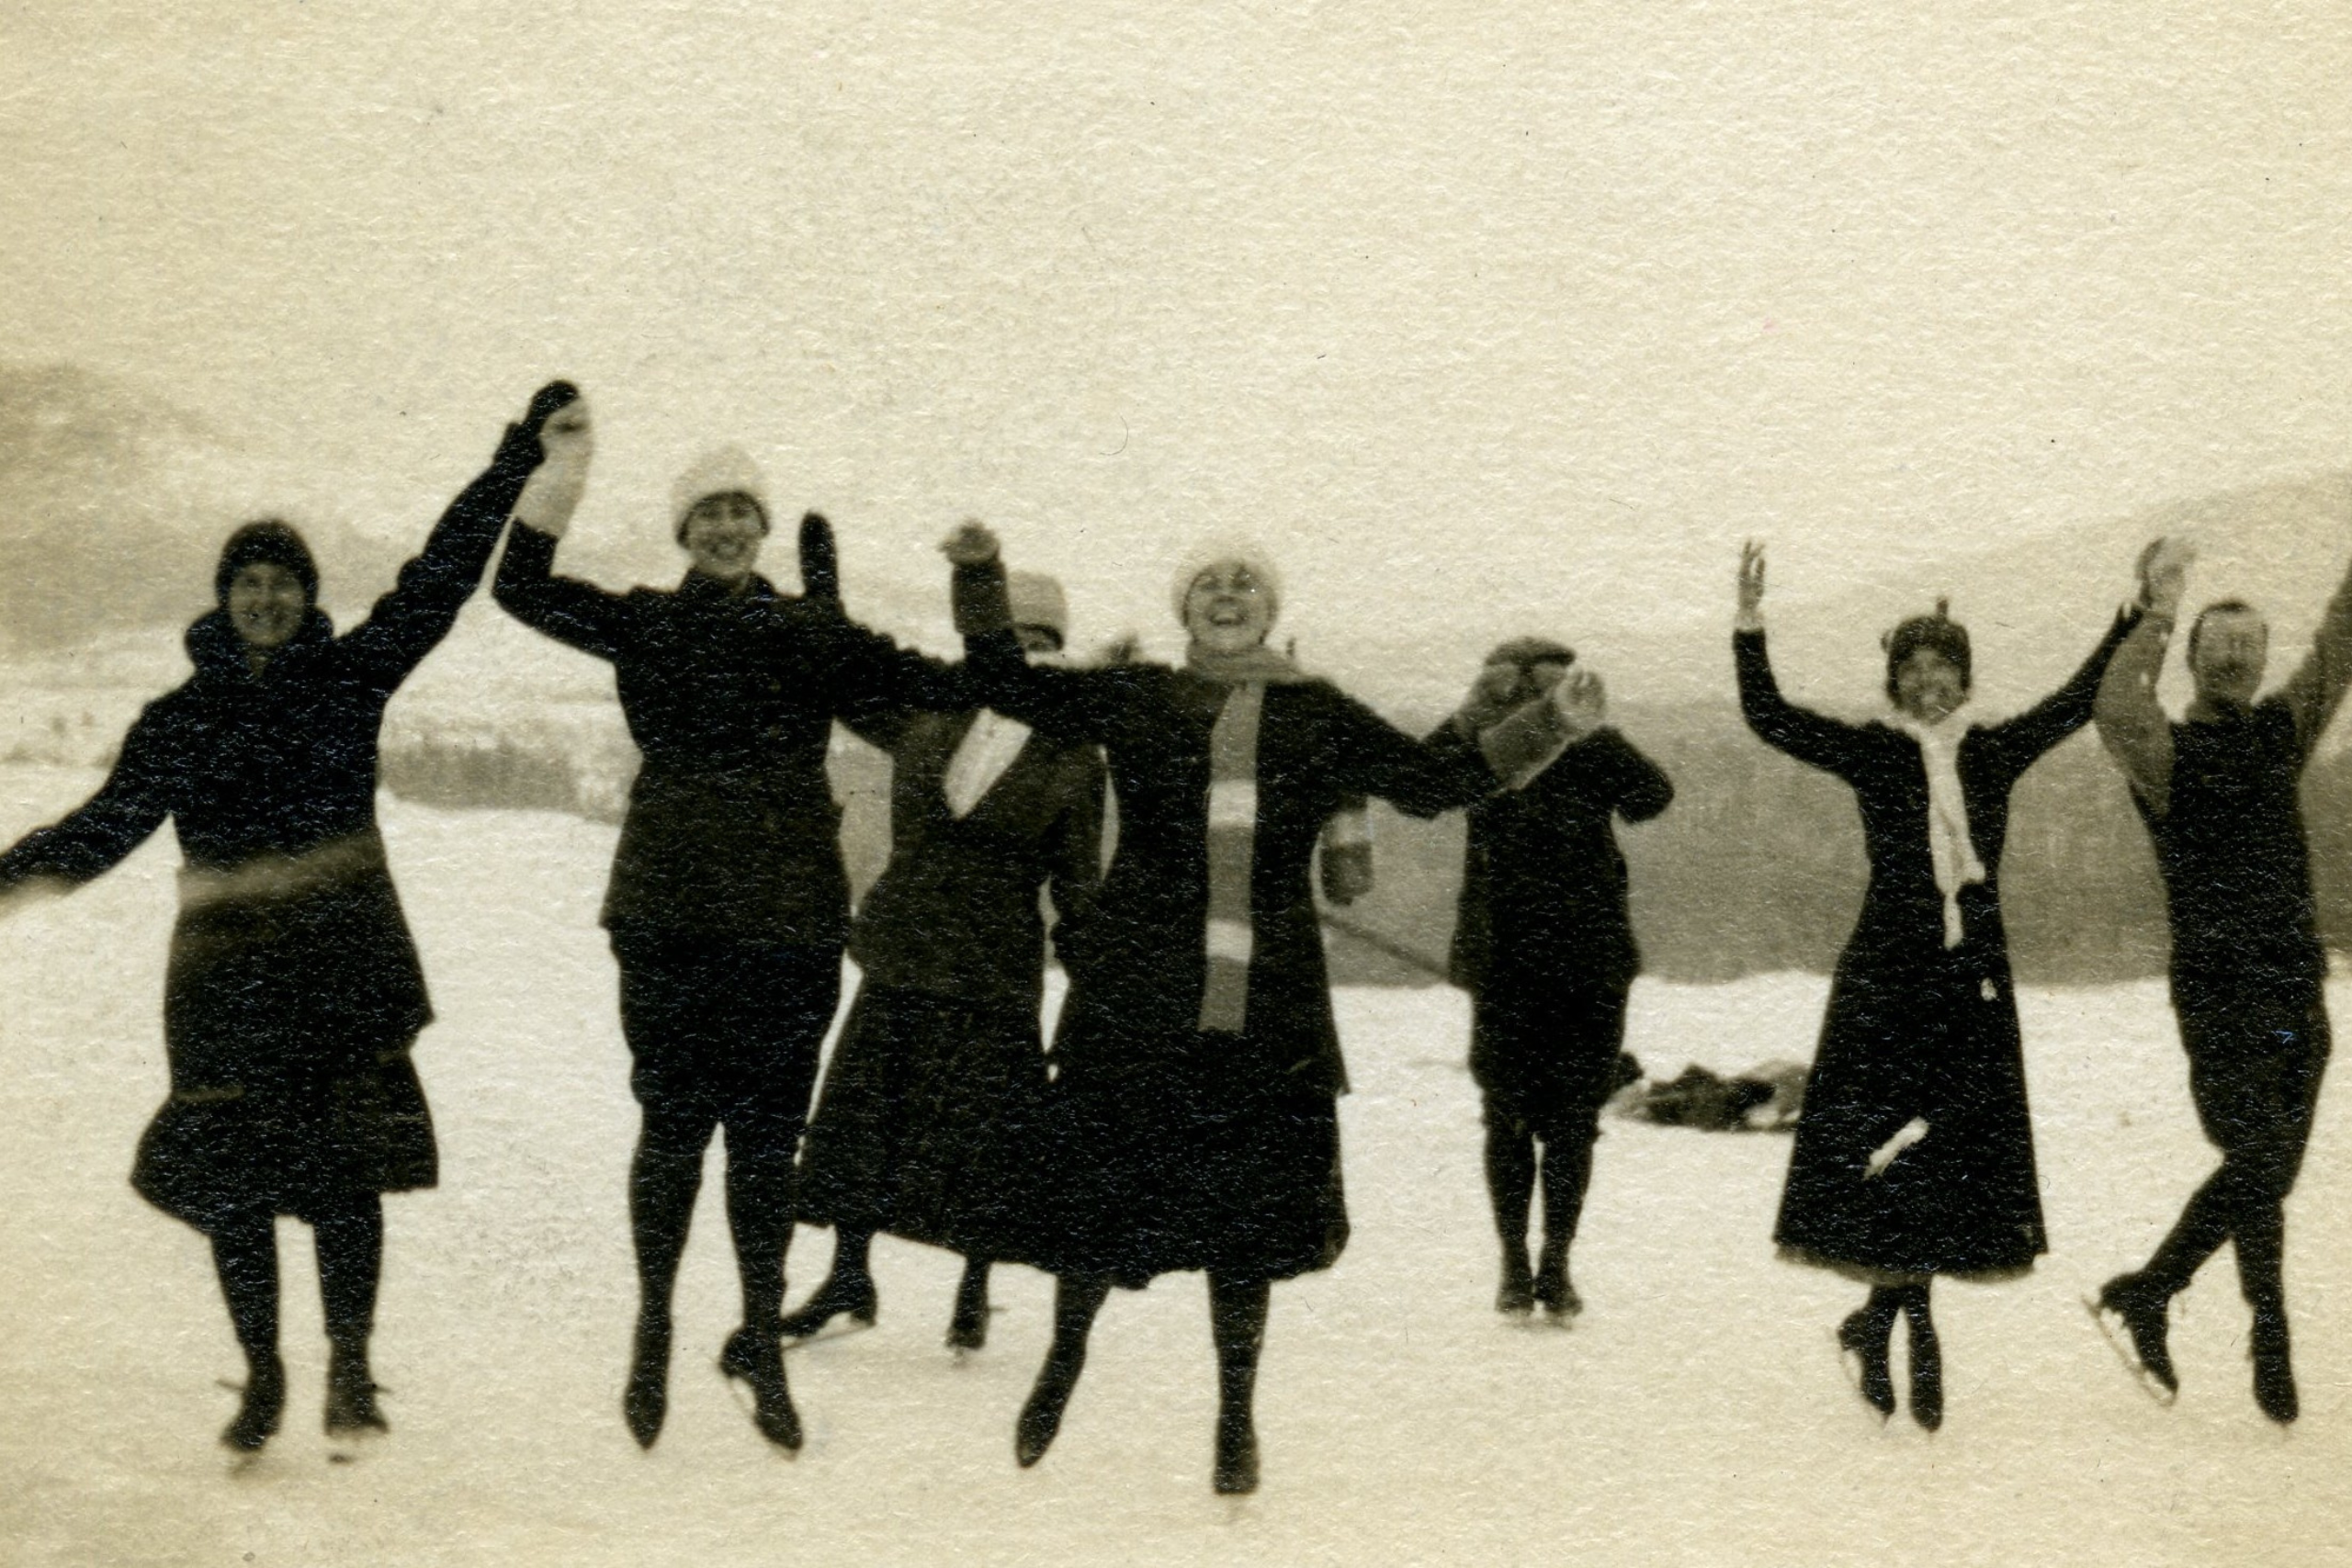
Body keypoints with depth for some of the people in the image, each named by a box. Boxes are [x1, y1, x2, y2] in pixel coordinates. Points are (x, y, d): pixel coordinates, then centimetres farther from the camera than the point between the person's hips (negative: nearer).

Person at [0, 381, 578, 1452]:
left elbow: (439, 578, -1)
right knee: (231, 1175, 1)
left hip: (347, 955, 0)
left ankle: (350, 1368, 12)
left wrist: (522, 455, -5)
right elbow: (111, 822, 1)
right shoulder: (181, 720, 4)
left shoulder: (349, 676, 3)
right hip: (229, 968, 1)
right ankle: (262, 1376, 17)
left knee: (346, 1169, -1)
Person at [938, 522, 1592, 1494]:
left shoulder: (1319, 719, 9)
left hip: (1268, 1016, 1)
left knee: (1248, 1210, 5)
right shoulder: (1133, 700, 8)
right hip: (1135, 1003, -1)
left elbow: (1440, 781, 11)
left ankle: (1236, 1420, 24)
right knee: (1098, 1188, 1)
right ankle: (1066, 1355, 32)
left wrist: (1547, 727, 4)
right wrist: (979, 574, -1)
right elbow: (1005, 683, 10)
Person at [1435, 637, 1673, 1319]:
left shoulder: (1594, 750, -1)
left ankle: (1556, 1266, 13)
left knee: (1573, 1120, 3)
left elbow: (1651, 796, -18)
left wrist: (1592, 728, -26)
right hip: (1504, 965, 0)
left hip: (1589, 968, 0)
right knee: (1508, 1116, 5)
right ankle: (1514, 1265, 16)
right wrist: (1469, 720, -31)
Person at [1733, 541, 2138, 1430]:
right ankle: (1911, 1328, 4)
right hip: (1888, 973, -4)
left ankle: (1879, 1320, 19)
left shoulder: (1994, 753, 10)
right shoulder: (1873, 753, 1)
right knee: (1897, 1144, -8)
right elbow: (1772, 720, -7)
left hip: (1973, 974, 4)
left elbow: (2082, 699, 13)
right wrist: (1749, 629, -17)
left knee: (1958, 1146, 5)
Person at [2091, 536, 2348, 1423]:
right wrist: (2158, 616, -24)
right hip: (2219, 994, -6)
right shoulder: (2166, 753, -3)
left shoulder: (2281, 733, 13)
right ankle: (2271, 1341, 2)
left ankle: (2146, 1296, 20)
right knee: (2258, 1163, -12)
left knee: (2268, 1175, 8)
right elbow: (2116, 712, -25)